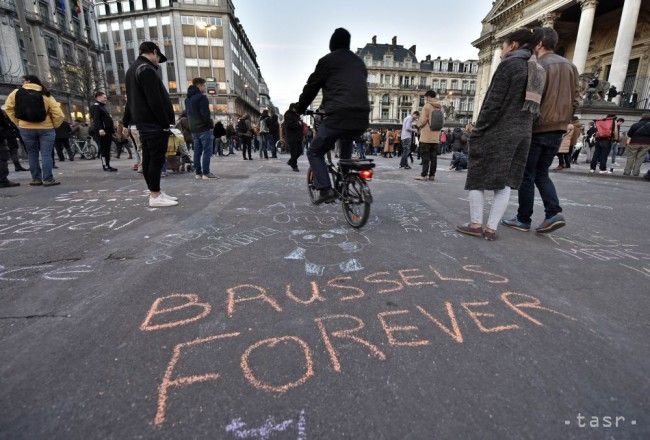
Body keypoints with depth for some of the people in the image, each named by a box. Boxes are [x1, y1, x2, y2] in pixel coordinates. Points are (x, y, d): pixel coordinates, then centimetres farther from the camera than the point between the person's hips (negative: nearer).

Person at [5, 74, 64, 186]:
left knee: (32, 154, 11)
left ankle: (36, 179, 13)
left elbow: (9, 108, -2)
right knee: (46, 154, -1)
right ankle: (48, 179, -4)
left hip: (26, 129, 1)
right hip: (46, 128, -1)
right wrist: (53, 126, 4)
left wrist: (18, 123, 7)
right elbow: (59, 115, -10)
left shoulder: (16, 93, 3)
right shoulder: (46, 95, -1)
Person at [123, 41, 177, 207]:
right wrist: (166, 123, -17)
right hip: (155, 123, -10)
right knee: (157, 158, -8)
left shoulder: (132, 69, 22)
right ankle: (155, 196, -6)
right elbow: (155, 101, -19)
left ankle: (156, 192, 17)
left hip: (143, 122, 10)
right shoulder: (147, 70, -11)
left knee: (148, 159, 10)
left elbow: (131, 99, 24)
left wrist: (126, 122, 27)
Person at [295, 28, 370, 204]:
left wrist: (300, 109, 25)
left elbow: (311, 87, 11)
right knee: (346, 144, 35)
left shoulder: (327, 60, 8)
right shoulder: (359, 62, 25)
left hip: (338, 117, -6)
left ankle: (326, 189, -7)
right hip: (362, 119, 6)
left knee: (314, 153, 10)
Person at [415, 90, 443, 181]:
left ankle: (424, 175, -5)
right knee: (433, 156, 7)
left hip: (426, 136, -6)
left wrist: (418, 124, 6)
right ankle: (432, 175, 9)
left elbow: (423, 120, -13)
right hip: (436, 136, 6)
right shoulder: (439, 107, 13)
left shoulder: (427, 106, -8)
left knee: (425, 156, -4)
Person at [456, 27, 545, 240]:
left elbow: (494, 101, -13)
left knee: (477, 176, 1)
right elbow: (531, 106, 14)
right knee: (505, 182, 5)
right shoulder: (537, 70, 18)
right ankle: (491, 228, 4)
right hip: (522, 133, 7)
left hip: (497, 132, -7)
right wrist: (522, 128, 15)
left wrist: (478, 131, -11)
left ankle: (476, 225, 1)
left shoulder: (510, 63, -5)